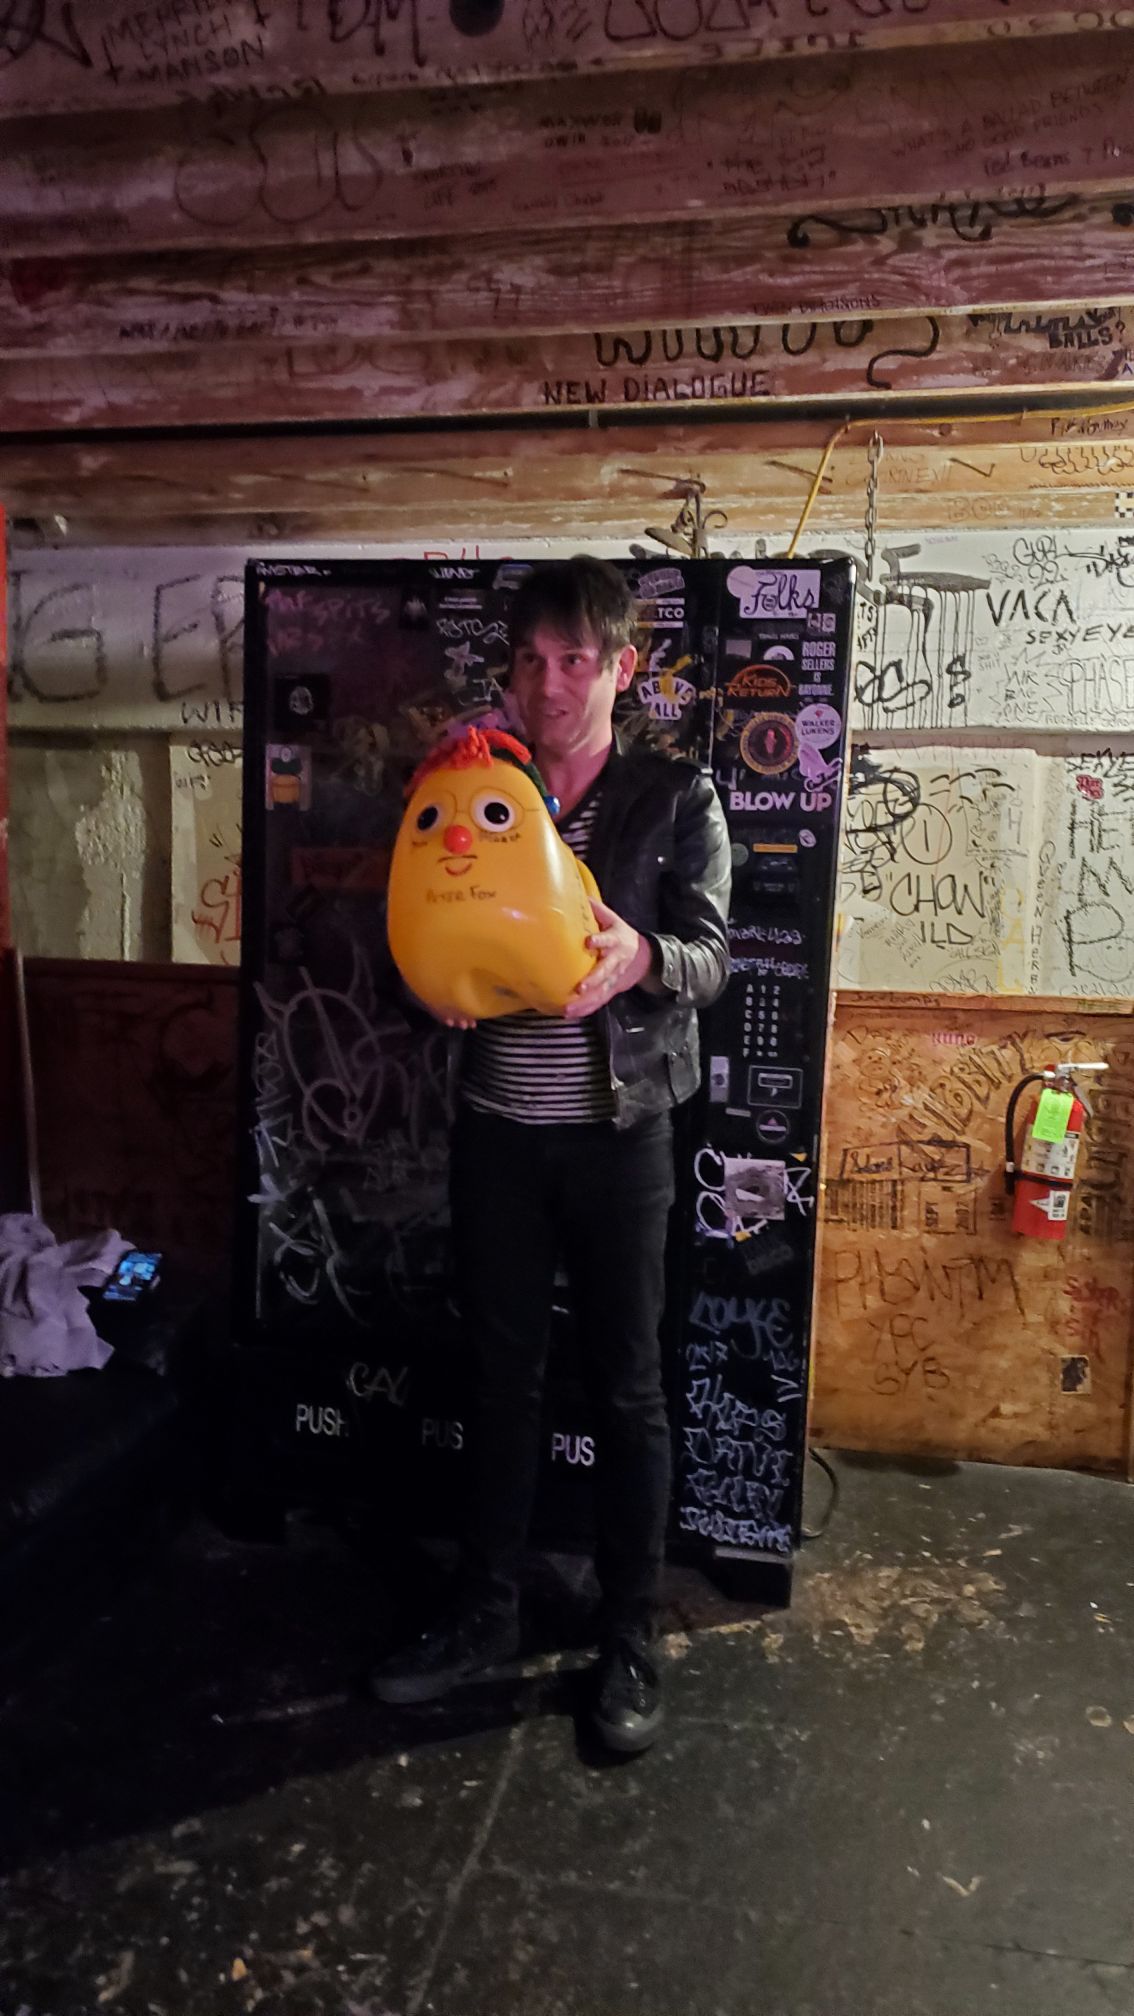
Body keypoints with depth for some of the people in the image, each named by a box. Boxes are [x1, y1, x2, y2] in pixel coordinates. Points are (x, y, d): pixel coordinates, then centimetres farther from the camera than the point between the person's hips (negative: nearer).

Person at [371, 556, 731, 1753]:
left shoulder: (676, 799, -3)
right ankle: (487, 1612, 32)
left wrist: (640, 956, -30)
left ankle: (630, 1639, 25)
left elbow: (709, 959, -8)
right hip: (495, 1128, 3)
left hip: (616, 1133, -3)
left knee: (625, 1387, 7)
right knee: (500, 1376, 14)